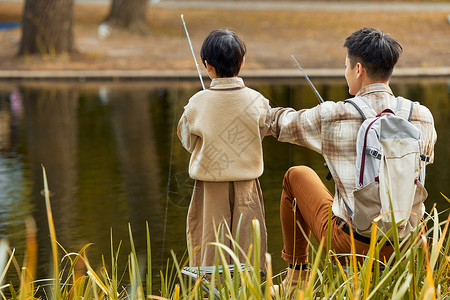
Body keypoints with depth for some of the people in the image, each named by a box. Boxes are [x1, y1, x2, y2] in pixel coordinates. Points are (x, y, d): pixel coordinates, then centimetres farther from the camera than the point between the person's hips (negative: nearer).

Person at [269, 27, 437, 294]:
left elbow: (282, 124, 7)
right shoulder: (423, 117, -3)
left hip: (349, 241, -3)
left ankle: (296, 276, 30)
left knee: (297, 175, 22)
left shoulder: (331, 116, -12)